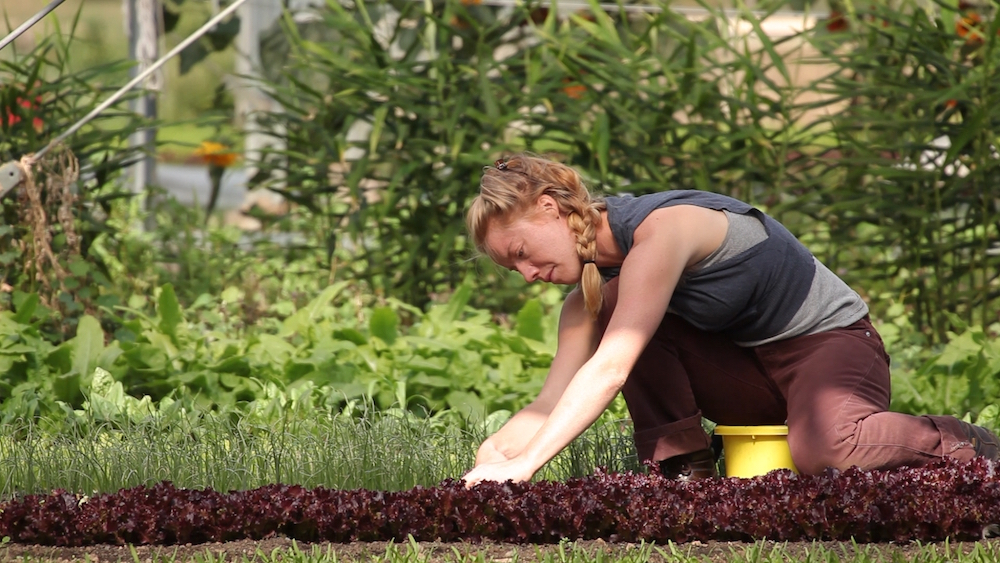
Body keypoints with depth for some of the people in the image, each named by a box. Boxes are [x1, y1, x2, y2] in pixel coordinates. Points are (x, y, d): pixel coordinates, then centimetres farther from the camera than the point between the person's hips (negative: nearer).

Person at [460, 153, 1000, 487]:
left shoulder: (661, 227, -25)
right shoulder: (591, 292, 1)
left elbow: (610, 368, -35)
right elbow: (550, 406, -9)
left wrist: (526, 462, -41)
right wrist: (495, 450, -30)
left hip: (831, 338, -7)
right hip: (747, 369, 7)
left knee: (824, 450, -40)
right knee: (615, 313, -14)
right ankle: (687, 470, -11)